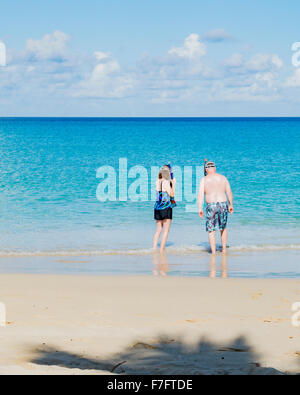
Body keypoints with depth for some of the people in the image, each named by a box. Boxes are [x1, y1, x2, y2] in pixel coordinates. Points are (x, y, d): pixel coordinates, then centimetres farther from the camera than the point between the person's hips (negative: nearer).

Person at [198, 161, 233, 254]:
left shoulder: (204, 179, 1)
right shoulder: (223, 178, 7)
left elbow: (200, 195, -7)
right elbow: (229, 193, 9)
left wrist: (200, 208, -7)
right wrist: (231, 205, 18)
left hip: (211, 206, -2)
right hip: (223, 205, 2)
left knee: (211, 231, 4)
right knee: (223, 228, 21)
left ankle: (213, 252, 0)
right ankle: (224, 249, 22)